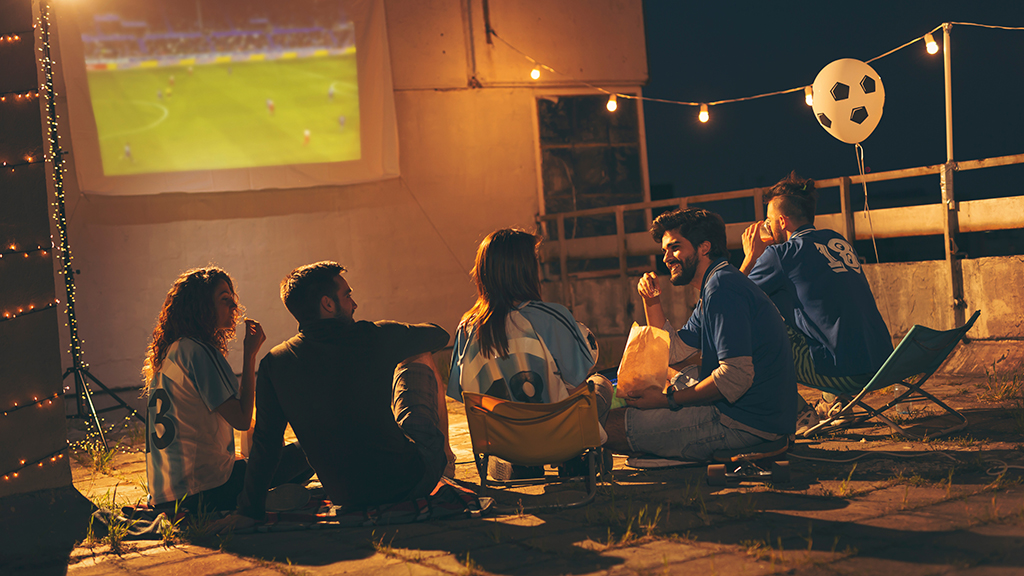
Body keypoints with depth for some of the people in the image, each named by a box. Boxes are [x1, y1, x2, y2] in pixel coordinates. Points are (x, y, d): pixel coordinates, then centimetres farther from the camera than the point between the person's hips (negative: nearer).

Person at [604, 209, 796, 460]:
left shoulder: (722, 286, -17)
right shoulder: (712, 289, 18)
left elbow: (736, 376, -25)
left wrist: (668, 399, -17)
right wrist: (652, 302, 11)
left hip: (745, 422, -11)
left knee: (613, 424, -15)